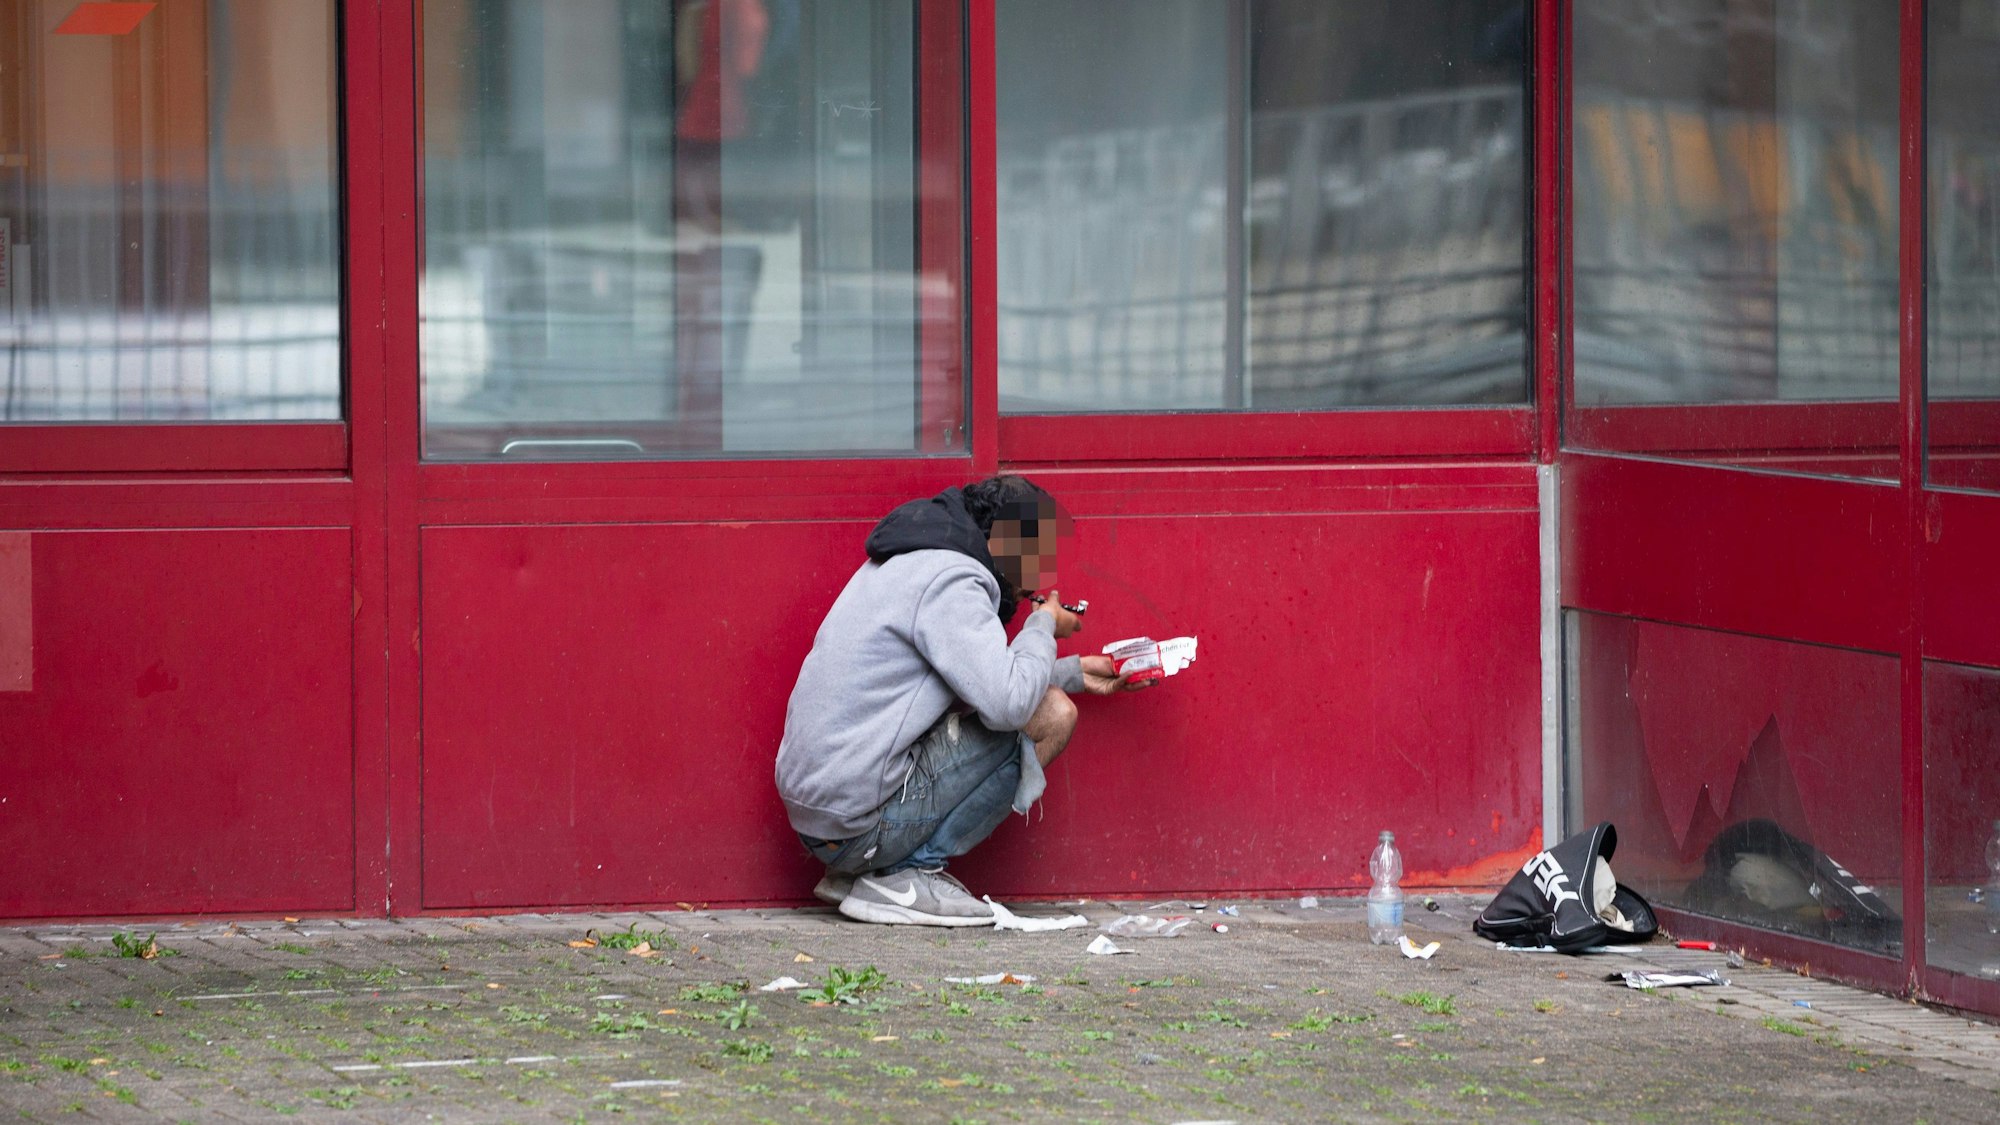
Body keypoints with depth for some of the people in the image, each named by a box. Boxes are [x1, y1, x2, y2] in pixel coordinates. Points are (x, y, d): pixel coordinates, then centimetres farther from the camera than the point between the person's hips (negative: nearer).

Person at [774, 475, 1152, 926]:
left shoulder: (911, 566, 19)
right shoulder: (948, 580, -13)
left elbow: (986, 677, 32)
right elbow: (1010, 701, -22)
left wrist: (1075, 674, 30)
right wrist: (1044, 625, -4)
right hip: (860, 825, -10)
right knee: (1046, 717, -8)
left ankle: (856, 873, 12)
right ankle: (907, 875, -6)